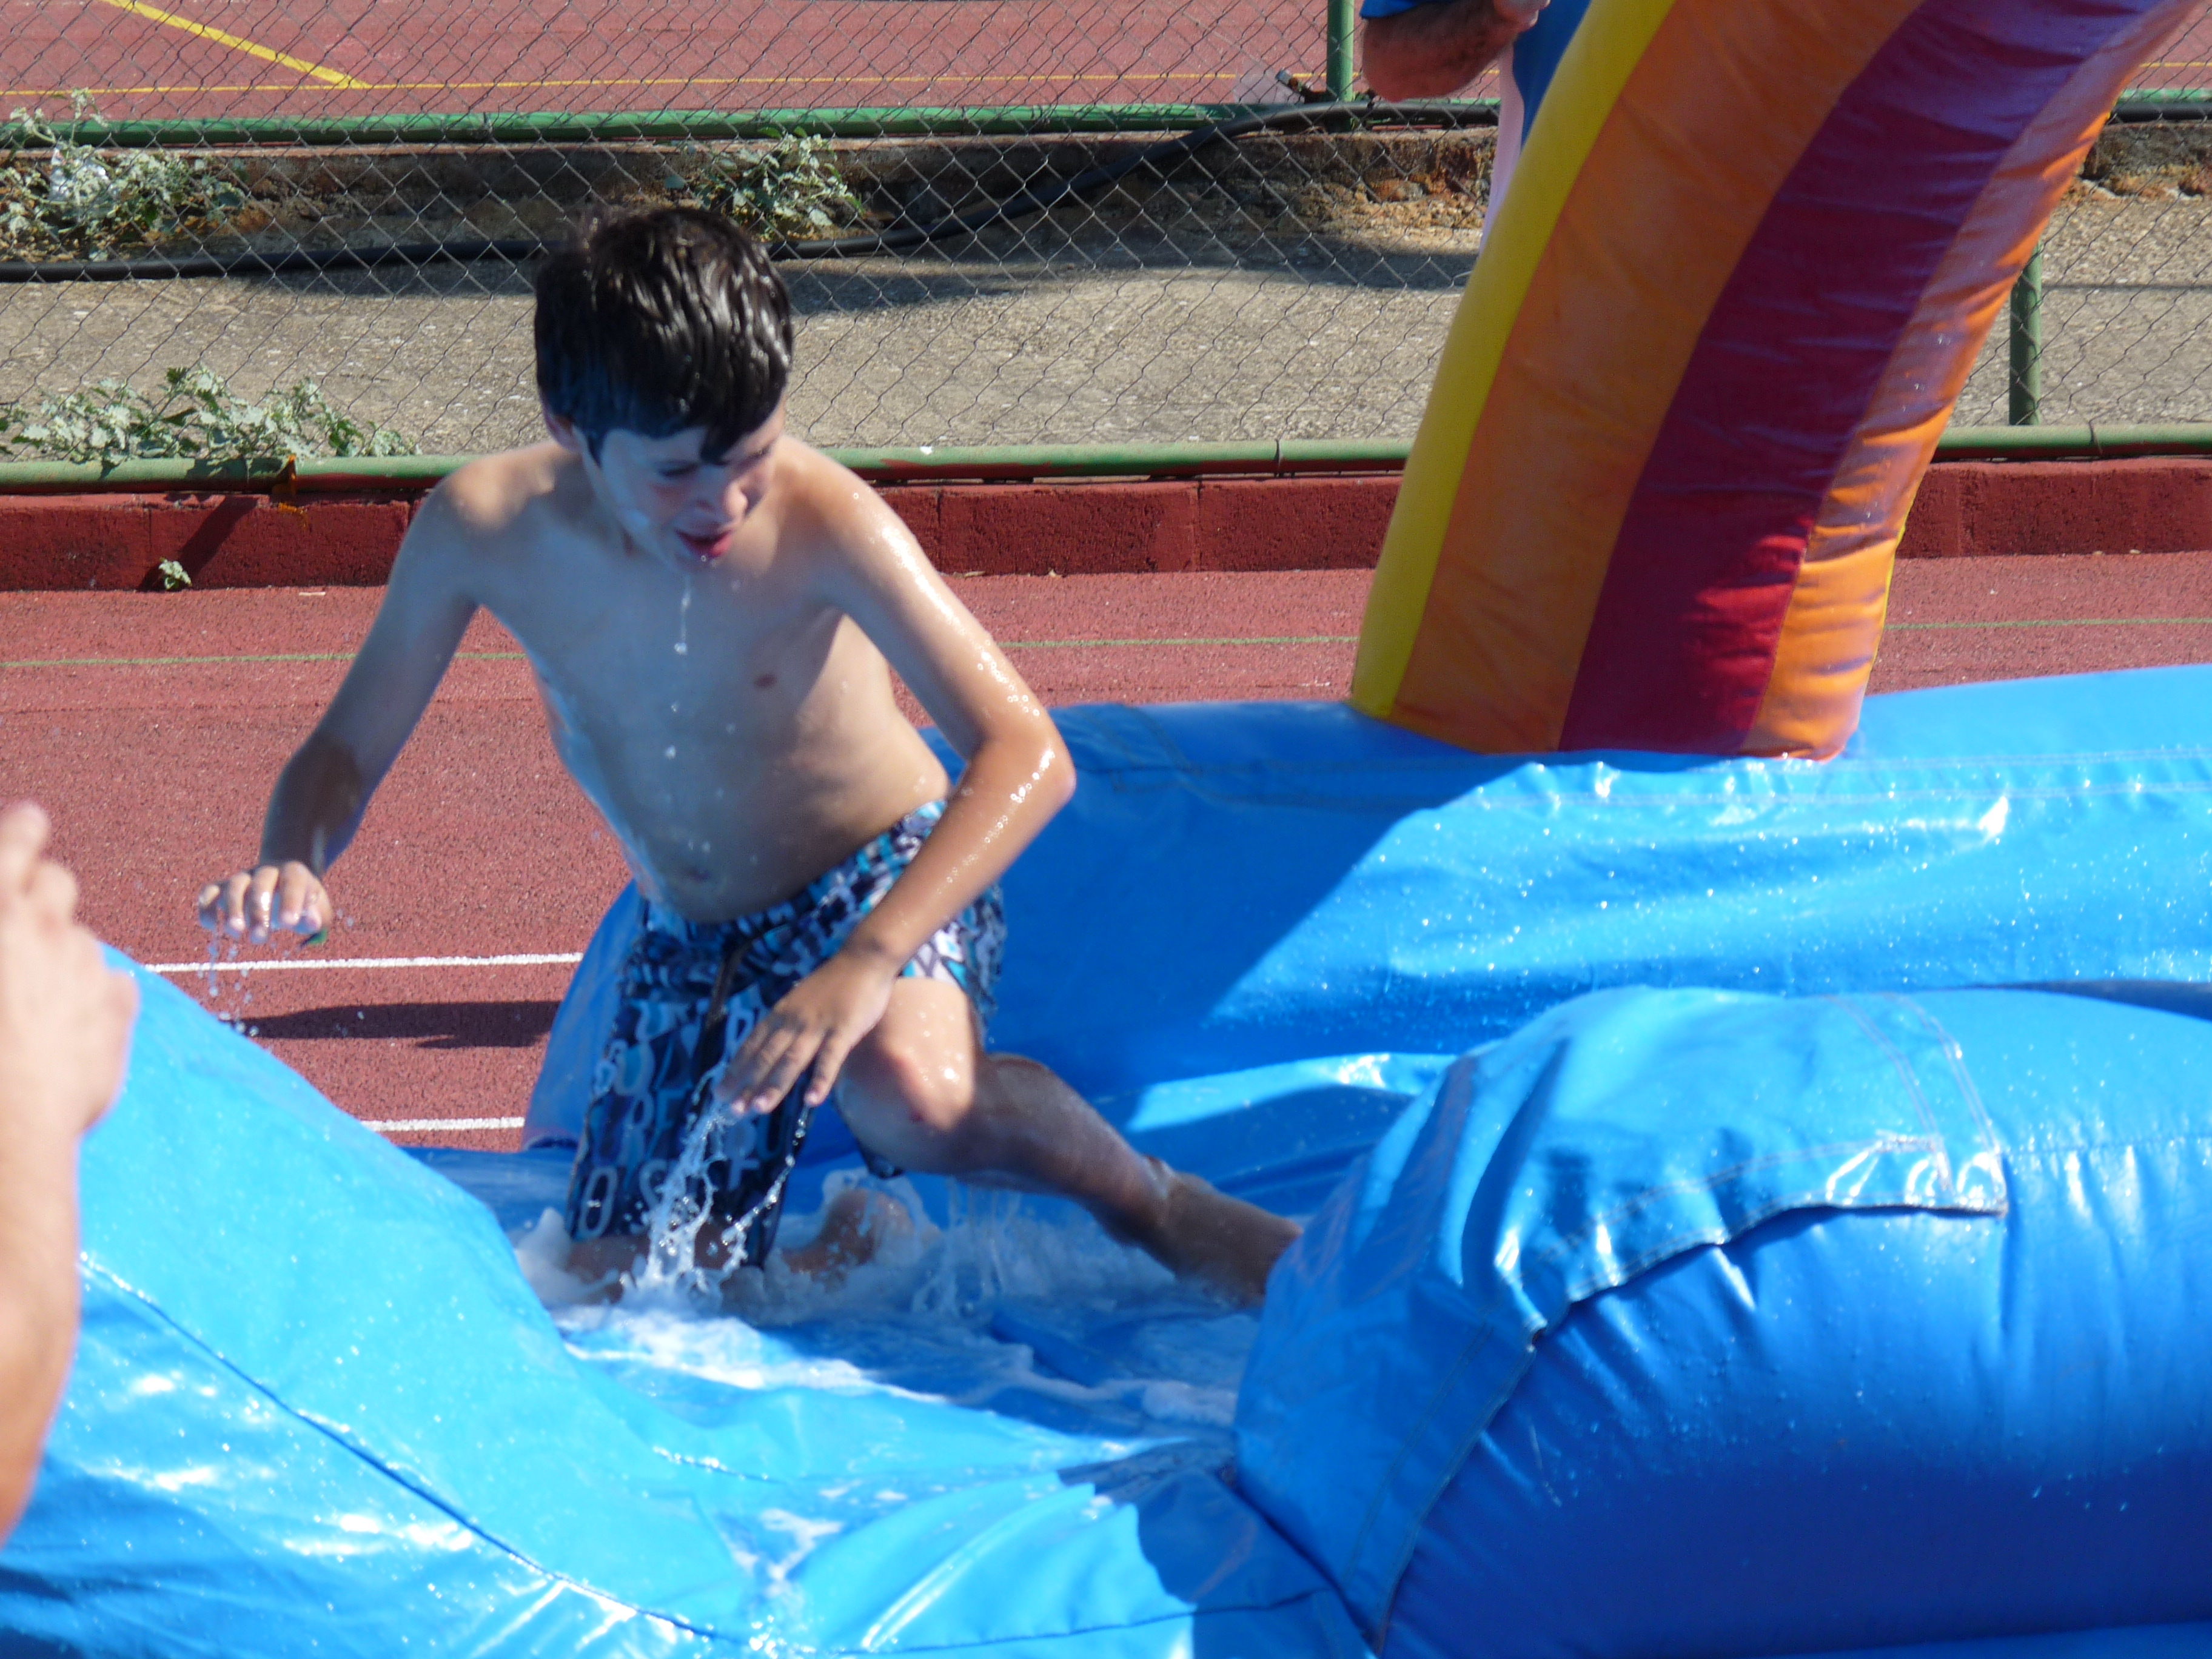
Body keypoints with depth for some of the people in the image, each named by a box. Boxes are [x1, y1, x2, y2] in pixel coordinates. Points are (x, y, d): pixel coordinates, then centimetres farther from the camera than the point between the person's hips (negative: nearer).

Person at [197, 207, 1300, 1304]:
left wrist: (866, 964, -45)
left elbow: (1028, 756, -32)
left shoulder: (819, 522, -26)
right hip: (691, 946, 5)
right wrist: (292, 866, -28)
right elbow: (346, 752, -4)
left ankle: (1158, 1209, -9)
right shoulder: (483, 530, -16)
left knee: (905, 1096, -38)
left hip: (882, 882, -5)